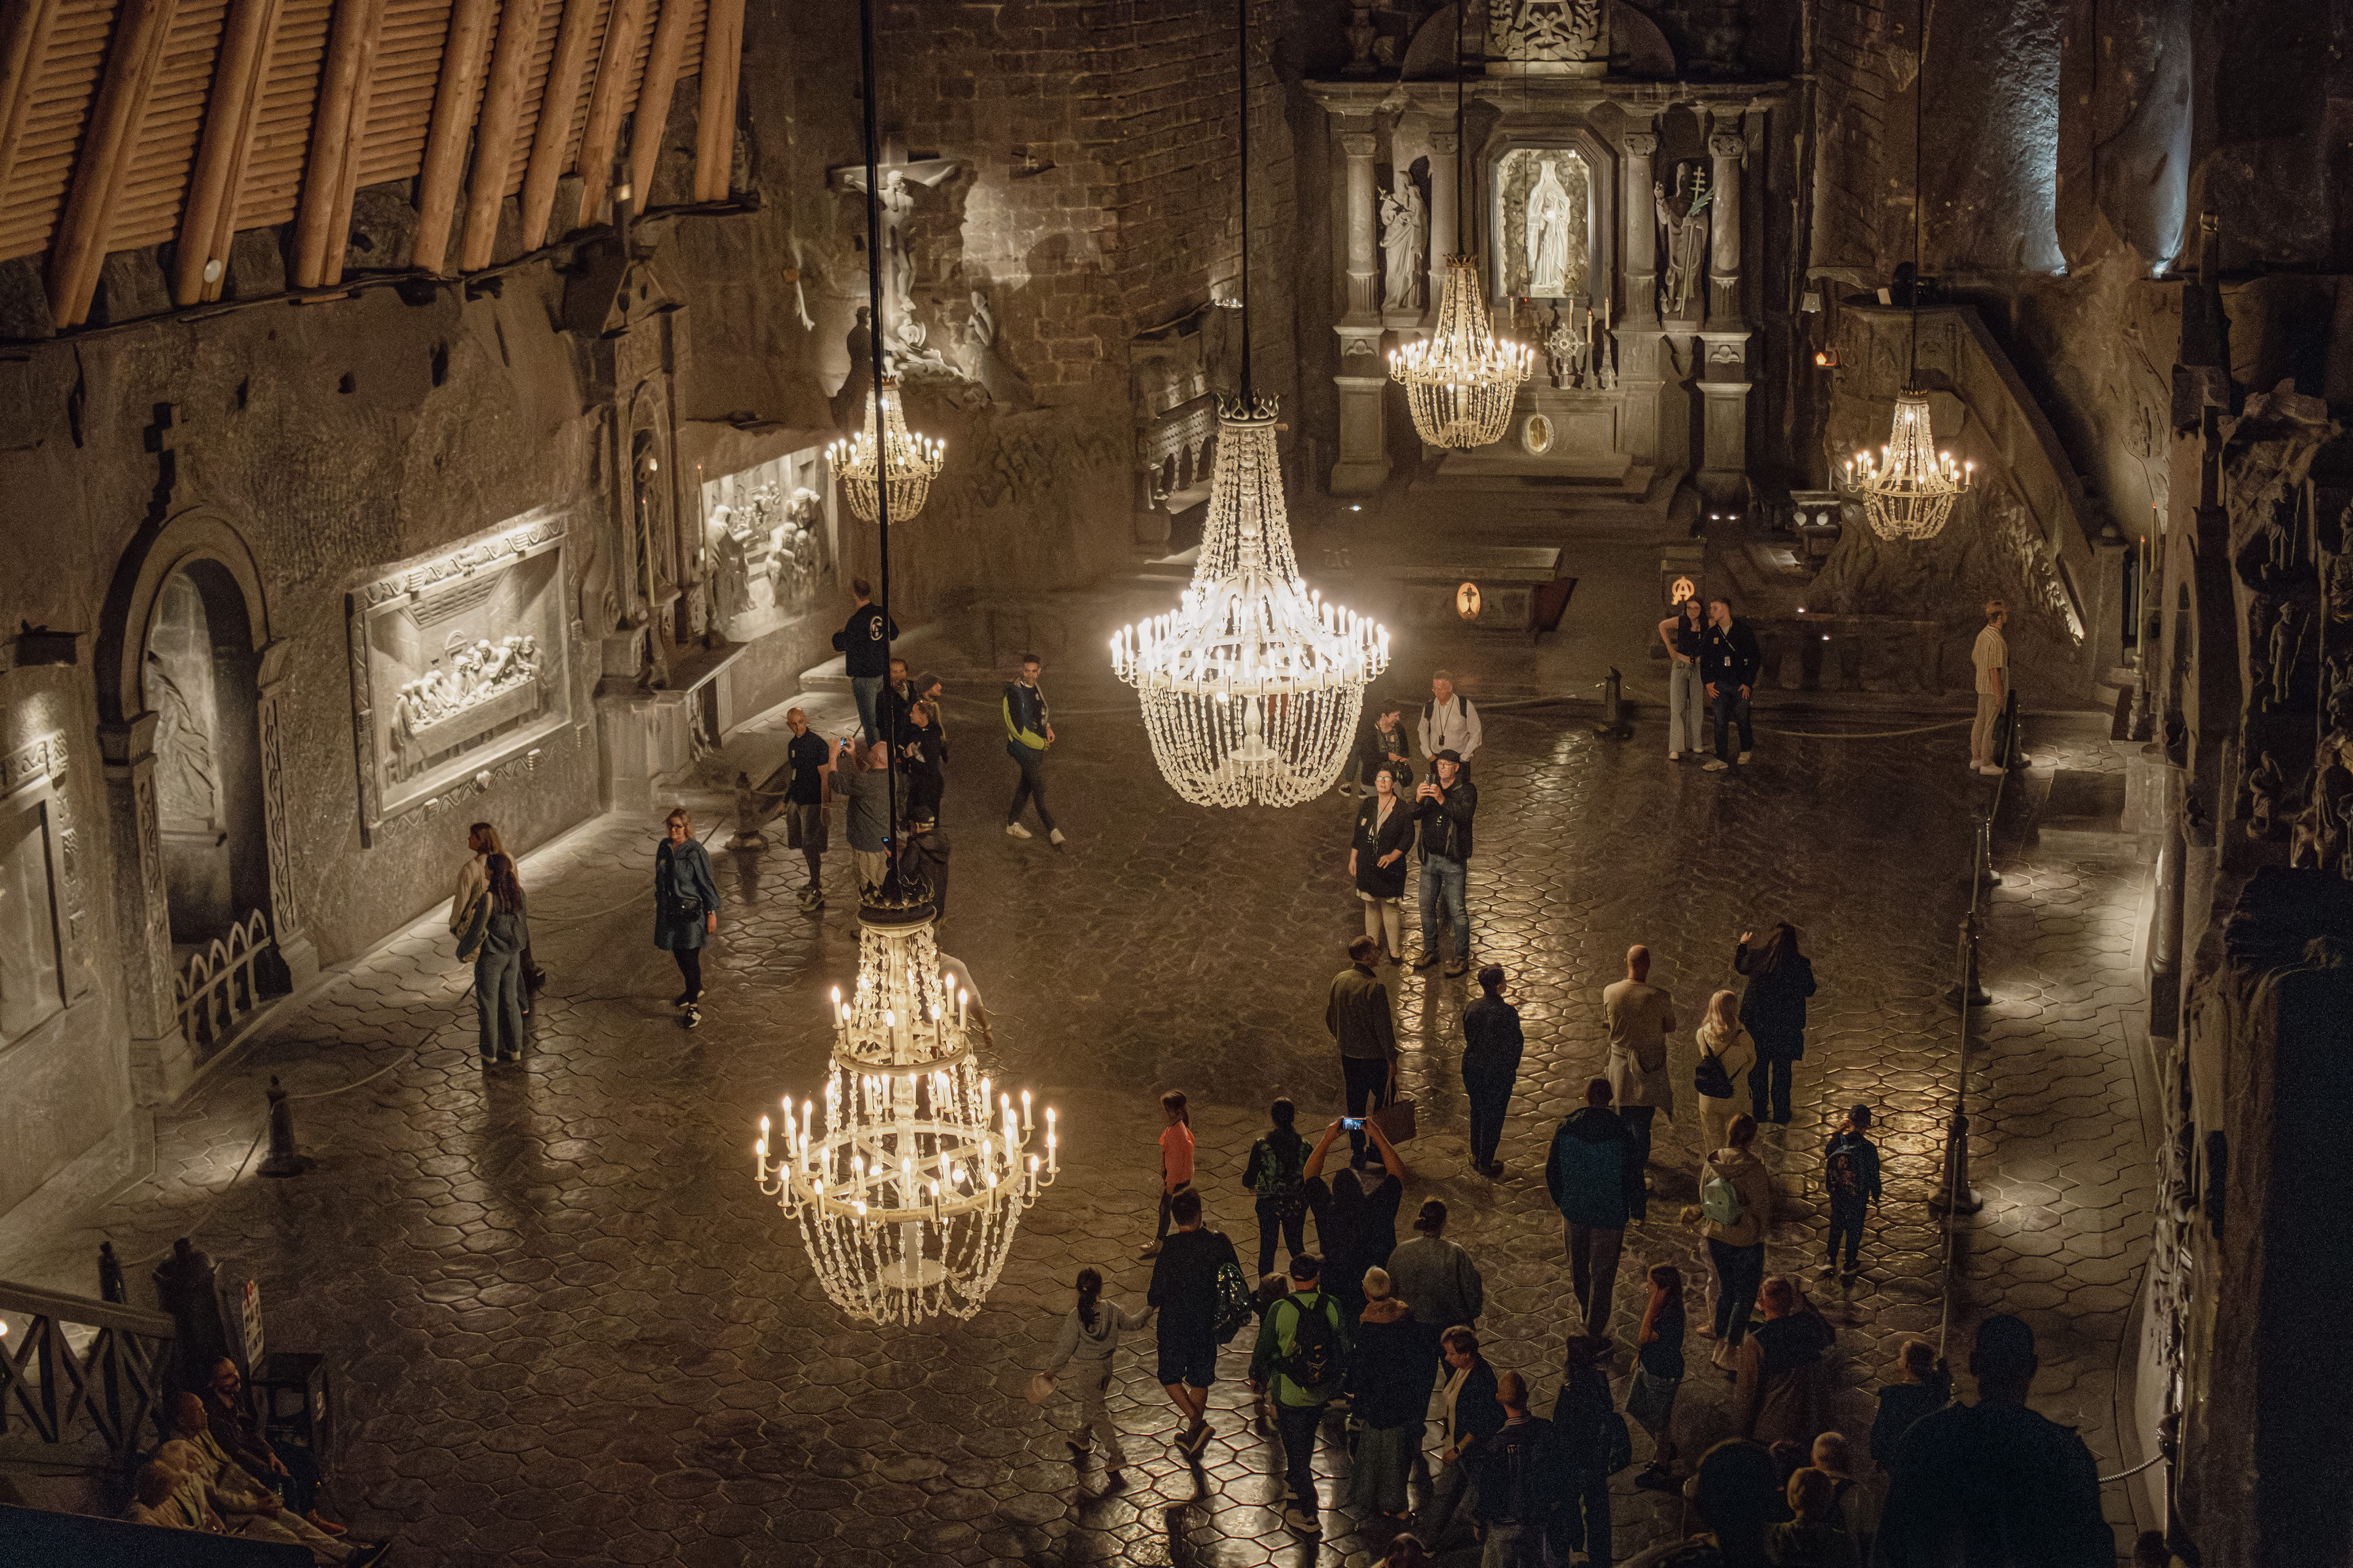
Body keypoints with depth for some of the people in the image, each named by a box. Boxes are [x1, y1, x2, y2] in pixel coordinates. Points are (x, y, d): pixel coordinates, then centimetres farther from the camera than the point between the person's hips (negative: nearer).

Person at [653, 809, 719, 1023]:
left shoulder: (696, 851, -15)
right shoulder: (664, 848, 3)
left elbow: (707, 883, -10)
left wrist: (712, 912, -9)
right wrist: (659, 903, 21)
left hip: (691, 911, -6)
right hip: (669, 909, 6)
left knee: (690, 957, -5)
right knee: (678, 955, 17)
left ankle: (694, 1006, 4)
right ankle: (695, 989, 40)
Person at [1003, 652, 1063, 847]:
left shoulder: (1036, 688, 6)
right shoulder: (1014, 692, -19)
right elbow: (1017, 727, -20)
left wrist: (1048, 727, 5)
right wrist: (1041, 743, -14)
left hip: (1039, 744, 8)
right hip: (1023, 746, -8)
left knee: (1027, 784, 16)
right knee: (1039, 787, -7)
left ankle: (1012, 823, 29)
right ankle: (1052, 830, -3)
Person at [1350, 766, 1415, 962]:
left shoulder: (1402, 809, -5)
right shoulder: (1367, 806, 7)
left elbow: (1408, 838, -7)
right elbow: (1357, 834, 15)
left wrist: (1392, 856, -19)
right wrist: (1353, 859, 13)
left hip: (1391, 866, -4)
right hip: (1367, 865, 4)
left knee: (1390, 907, -1)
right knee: (1371, 906, 10)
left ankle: (1394, 949, 9)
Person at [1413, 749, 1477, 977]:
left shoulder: (1467, 790, -6)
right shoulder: (1429, 786, 8)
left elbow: (1464, 815, -22)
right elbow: (1412, 815, -1)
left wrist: (1442, 799, -34)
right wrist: (1418, 800, -22)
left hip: (1454, 860, -5)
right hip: (1429, 857, 5)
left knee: (1457, 910, -4)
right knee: (1427, 907, 12)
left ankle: (1462, 958, 4)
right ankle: (1430, 951, 27)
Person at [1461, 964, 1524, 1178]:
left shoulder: (1472, 1008, -8)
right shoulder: (1508, 1013, -23)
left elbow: (1468, 1036, 5)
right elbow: (1516, 1044, -15)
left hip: (1472, 1069, 5)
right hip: (1498, 1072, -5)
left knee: (1477, 1112, 23)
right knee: (1494, 1117, 12)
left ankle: (1476, 1157, 37)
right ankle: (1486, 1163, 21)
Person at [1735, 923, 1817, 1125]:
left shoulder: (1756, 957, -12)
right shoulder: (1800, 964, -18)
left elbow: (1739, 967, 11)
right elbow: (1809, 991, -4)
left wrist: (1743, 944, 27)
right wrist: (1809, 971, 14)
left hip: (1756, 1023, 2)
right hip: (1786, 1024, -2)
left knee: (1758, 1068, 17)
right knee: (1781, 1070, 13)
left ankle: (1759, 1111, 29)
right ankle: (1781, 1114, 24)